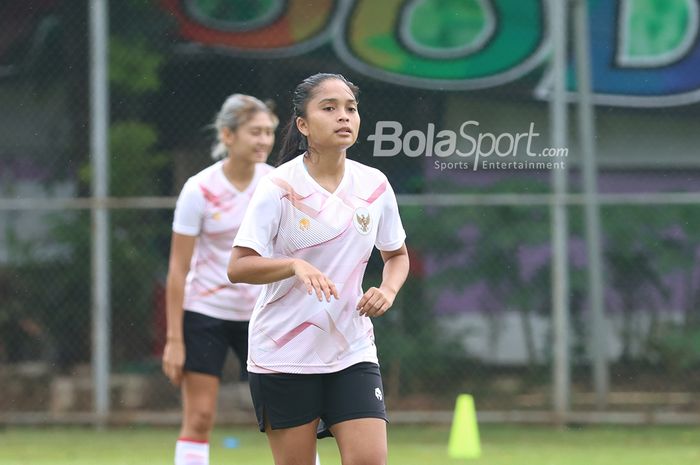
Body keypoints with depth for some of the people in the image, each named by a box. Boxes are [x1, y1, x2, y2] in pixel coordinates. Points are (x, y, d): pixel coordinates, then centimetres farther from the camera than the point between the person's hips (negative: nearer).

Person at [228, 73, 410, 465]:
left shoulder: (375, 185, 2)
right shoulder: (280, 187, -10)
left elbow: (397, 255, 18)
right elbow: (237, 267, -14)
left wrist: (388, 290, -4)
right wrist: (295, 265, -30)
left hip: (353, 352, 3)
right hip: (283, 355, -3)